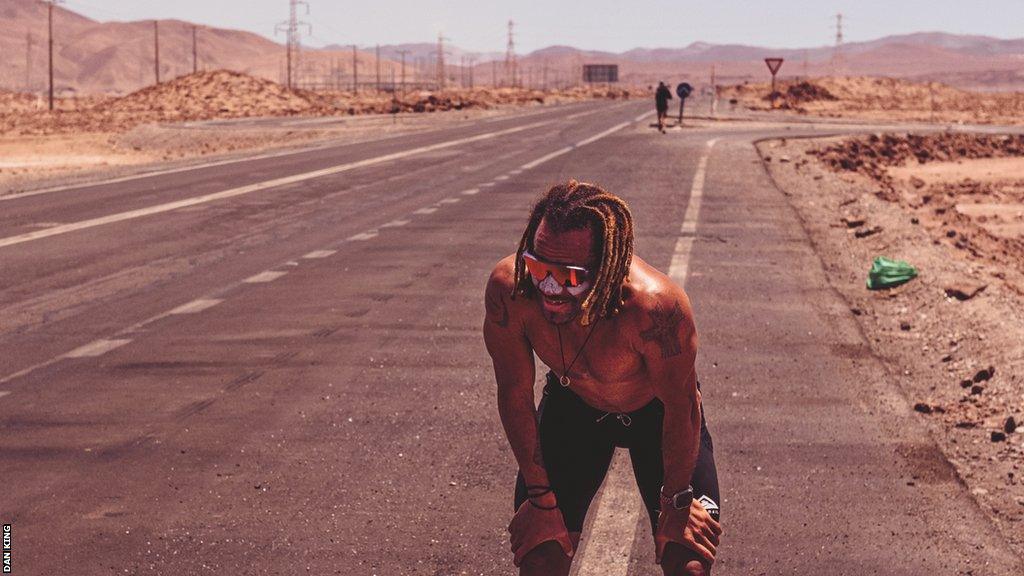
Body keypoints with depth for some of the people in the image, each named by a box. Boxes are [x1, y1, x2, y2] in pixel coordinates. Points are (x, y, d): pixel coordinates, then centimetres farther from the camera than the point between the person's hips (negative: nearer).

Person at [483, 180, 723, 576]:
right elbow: (514, 394, -16)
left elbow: (680, 407, -24)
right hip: (572, 404, 2)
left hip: (657, 412, -2)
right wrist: (540, 496, -9)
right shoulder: (508, 291, -34)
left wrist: (678, 500, -12)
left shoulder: (653, 305, -42)